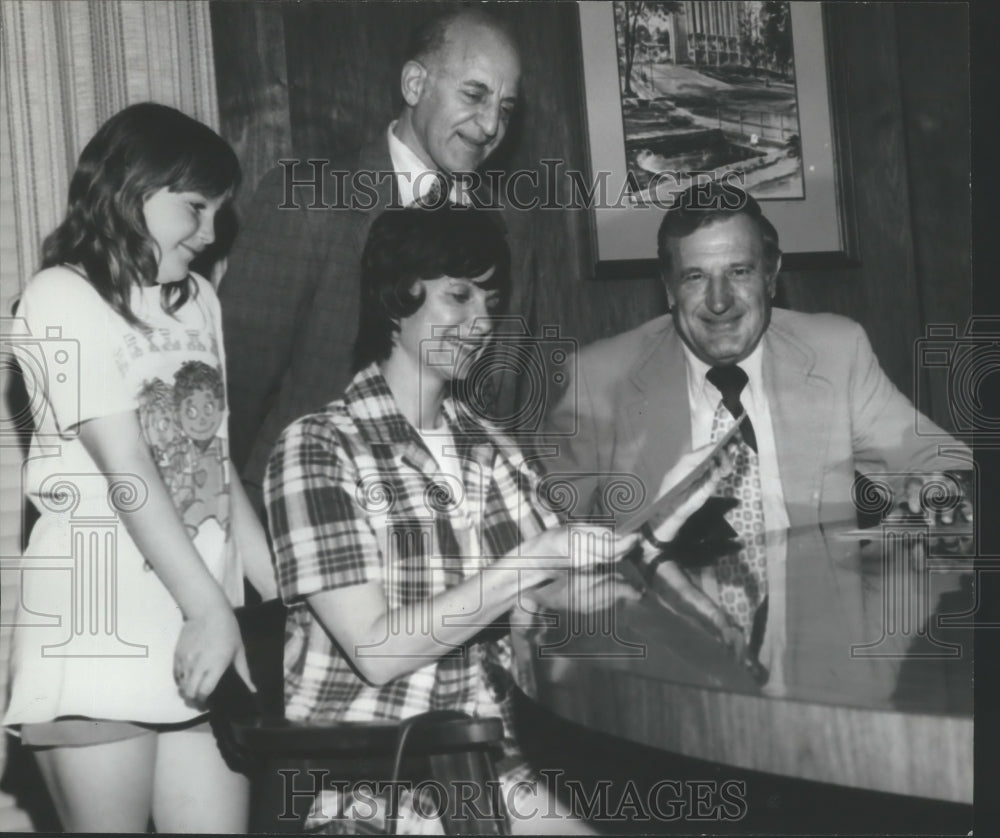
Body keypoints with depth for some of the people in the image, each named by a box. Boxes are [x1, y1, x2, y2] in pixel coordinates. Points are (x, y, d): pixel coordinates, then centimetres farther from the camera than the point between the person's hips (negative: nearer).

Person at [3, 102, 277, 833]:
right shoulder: (62, 298, -4)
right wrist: (211, 608, -15)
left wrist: (286, 601, 9)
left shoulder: (199, 301, 15)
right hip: (100, 639, -6)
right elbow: (126, 471, -12)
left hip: (202, 635, 6)